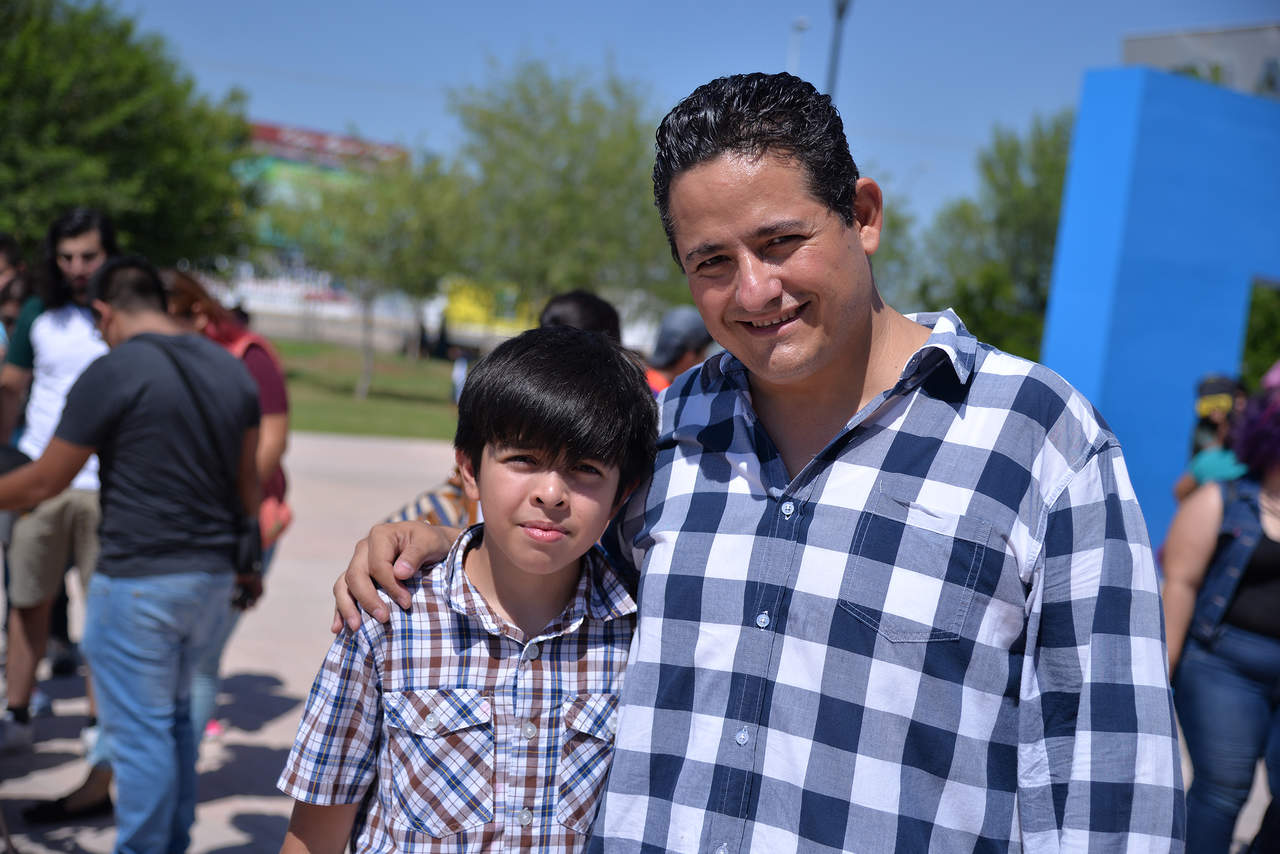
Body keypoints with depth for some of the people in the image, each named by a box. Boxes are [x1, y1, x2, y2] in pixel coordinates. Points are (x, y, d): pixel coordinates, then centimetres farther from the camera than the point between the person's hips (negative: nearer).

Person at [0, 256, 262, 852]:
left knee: (140, 732, 5)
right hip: (212, 577, 7)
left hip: (138, 580, -7)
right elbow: (248, 481, 13)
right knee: (173, 717, 21)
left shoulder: (112, 373, -12)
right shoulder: (230, 369, 7)